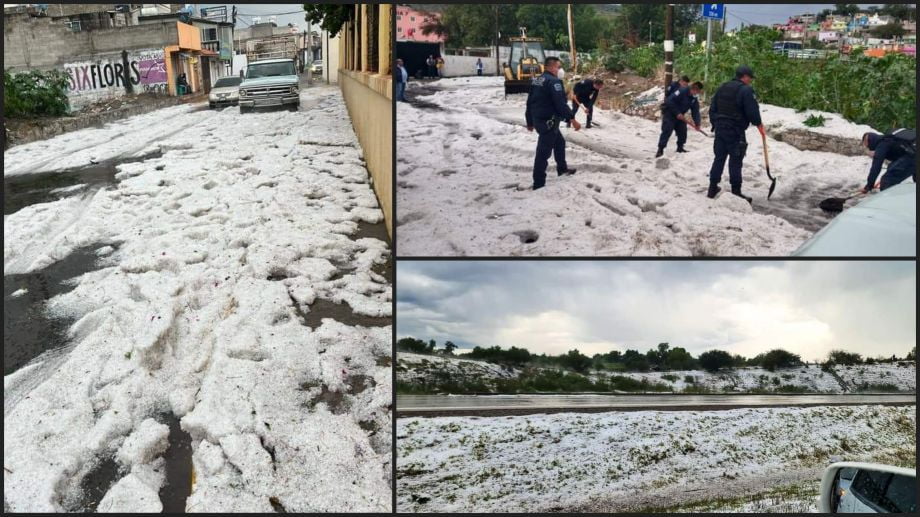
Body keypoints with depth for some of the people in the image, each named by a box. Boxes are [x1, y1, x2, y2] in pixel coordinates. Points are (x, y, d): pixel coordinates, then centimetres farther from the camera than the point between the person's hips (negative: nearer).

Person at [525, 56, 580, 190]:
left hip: (538, 119, 10)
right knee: (544, 152, -6)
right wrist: (572, 119, -23)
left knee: (559, 142, 27)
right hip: (548, 120, -10)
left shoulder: (536, 80, 12)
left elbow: (530, 102, 18)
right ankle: (539, 183, -2)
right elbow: (560, 103, -24)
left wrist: (530, 122, 25)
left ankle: (562, 168, 41)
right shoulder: (553, 81, -17)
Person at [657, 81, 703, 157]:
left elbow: (695, 111, -1)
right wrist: (677, 113, -25)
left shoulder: (694, 99, 1)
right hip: (669, 113, -8)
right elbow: (670, 101, -27)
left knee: (683, 131, 8)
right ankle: (660, 149, -16)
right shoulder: (682, 91, -23)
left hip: (679, 116, 8)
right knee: (667, 131, -16)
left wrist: (697, 122, -18)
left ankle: (680, 147, 25)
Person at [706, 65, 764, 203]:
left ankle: (713, 188, 15)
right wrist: (758, 124, 3)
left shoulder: (722, 88, 13)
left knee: (719, 158, 13)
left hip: (720, 129, 7)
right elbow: (752, 110, -14)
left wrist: (715, 123, 22)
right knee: (735, 161, -3)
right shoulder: (746, 90, -11)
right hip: (735, 131, -7)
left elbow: (712, 108, 15)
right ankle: (736, 192, -1)